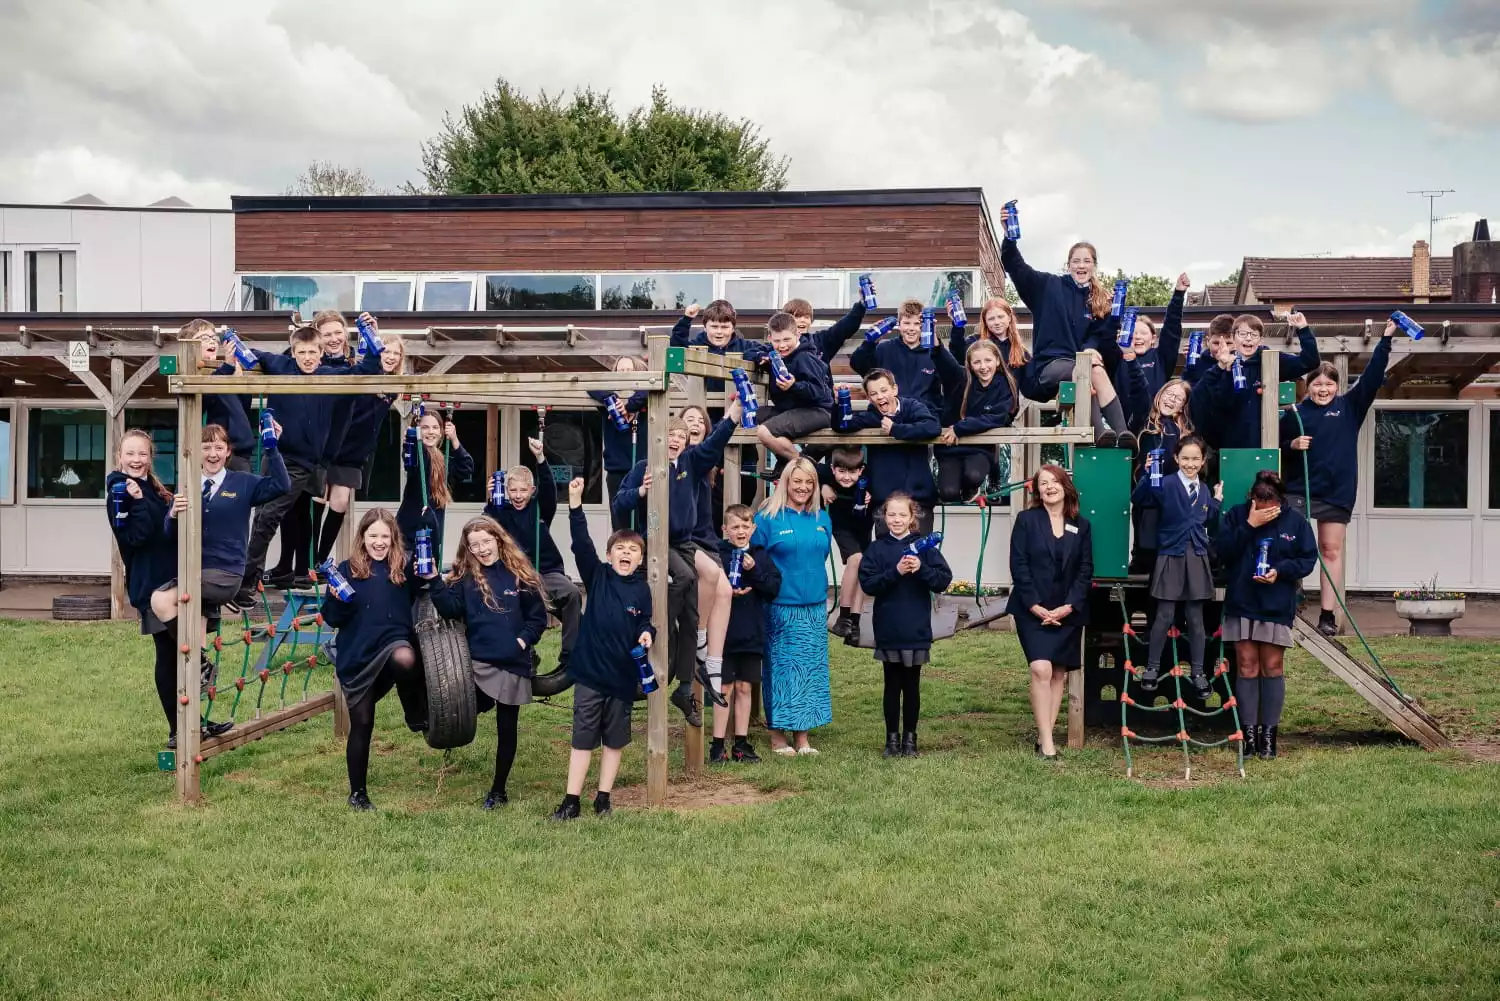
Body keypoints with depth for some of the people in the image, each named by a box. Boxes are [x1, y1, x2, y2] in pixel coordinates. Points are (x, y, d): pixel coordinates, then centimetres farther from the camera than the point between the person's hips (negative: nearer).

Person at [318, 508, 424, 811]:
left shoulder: (403, 568, 1)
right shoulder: (347, 569, -2)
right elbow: (332, 618, -1)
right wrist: (336, 599, -21)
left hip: (394, 642, -1)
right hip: (357, 656, 1)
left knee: (405, 659, -39)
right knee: (361, 724, 8)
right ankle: (358, 793, 25)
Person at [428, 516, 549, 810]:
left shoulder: (519, 574, 0)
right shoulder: (464, 576, 3)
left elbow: (538, 616, 2)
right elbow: (451, 610, -11)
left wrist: (524, 640, -11)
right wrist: (435, 581, -20)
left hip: (512, 664, 0)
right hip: (477, 662, 0)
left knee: (507, 728, 9)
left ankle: (498, 790, 20)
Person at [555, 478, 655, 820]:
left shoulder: (642, 589, 0)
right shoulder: (597, 577, -3)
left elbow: (644, 623, 11)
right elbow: (582, 544, -14)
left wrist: (646, 635, -13)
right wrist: (575, 505, -24)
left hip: (623, 675, 1)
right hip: (590, 670, -1)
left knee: (615, 740, 11)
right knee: (582, 737, 3)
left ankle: (603, 798, 23)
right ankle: (571, 801, 9)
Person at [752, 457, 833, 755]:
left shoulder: (822, 520, 9)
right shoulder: (768, 518, -6)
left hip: (815, 606, 5)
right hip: (780, 607, -5)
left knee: (811, 669, 7)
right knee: (782, 669, -1)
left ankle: (802, 736, 14)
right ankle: (777, 735, 9)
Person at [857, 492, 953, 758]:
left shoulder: (924, 547, 2)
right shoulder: (877, 549, 1)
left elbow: (944, 580, -5)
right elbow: (867, 583, -9)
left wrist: (921, 569, -21)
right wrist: (895, 572, -20)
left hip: (917, 631, 0)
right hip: (888, 631, 0)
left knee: (912, 685, 8)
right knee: (893, 685, 7)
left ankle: (910, 737, 17)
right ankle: (892, 738, 15)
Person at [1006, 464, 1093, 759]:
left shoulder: (1081, 526, 7)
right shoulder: (1026, 520, 0)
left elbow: (1086, 570, 4)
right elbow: (1018, 566, -5)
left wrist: (1067, 607, -9)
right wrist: (1036, 607, -13)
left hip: (1068, 611, 3)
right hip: (1033, 610, -3)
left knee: (1059, 673, 5)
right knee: (1041, 669, -16)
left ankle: (1045, 736, 12)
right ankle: (1047, 743, -15)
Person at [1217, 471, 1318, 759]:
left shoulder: (1296, 521, -3)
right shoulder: (1236, 515, -2)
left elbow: (1309, 558, -1)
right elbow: (1223, 551, -11)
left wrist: (1281, 570, -17)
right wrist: (1249, 526, -19)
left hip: (1278, 605, 0)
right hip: (1242, 604, 1)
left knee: (1272, 667, 4)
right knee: (1247, 666, 2)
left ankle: (1269, 733, 10)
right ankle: (1249, 732, 7)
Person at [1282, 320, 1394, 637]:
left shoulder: (1349, 407, 5)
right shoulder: (1294, 413, 3)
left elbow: (1372, 377, -2)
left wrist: (1385, 340, -8)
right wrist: (1292, 446, -15)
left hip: (1337, 492, 1)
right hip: (1298, 490, -1)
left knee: (1332, 551, 6)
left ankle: (1327, 616, 9)